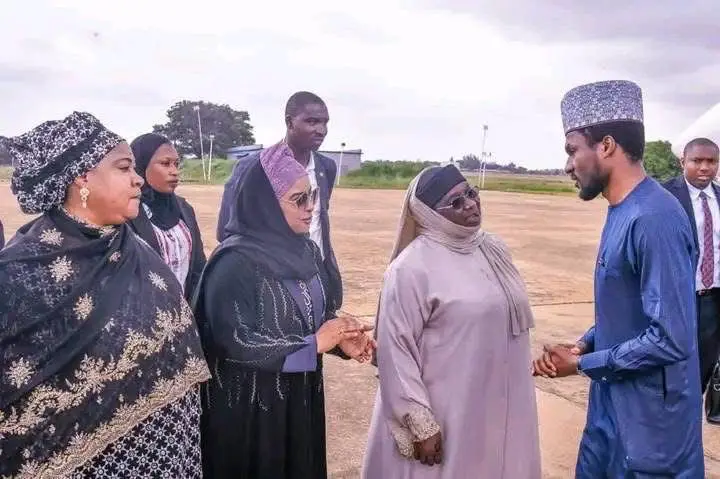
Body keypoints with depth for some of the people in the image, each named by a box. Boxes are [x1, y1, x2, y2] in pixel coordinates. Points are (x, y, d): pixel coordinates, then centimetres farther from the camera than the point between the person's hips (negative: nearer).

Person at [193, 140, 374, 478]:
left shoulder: (306, 249, 1)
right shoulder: (235, 263, -21)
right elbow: (233, 340, -26)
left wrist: (340, 336, -12)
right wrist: (314, 344, -21)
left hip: (302, 395, 7)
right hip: (248, 405, -7)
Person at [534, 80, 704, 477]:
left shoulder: (655, 219, -25)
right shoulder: (621, 211, 5)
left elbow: (671, 339, -27)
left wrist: (584, 365, -16)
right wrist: (582, 346, -1)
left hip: (650, 424, -8)